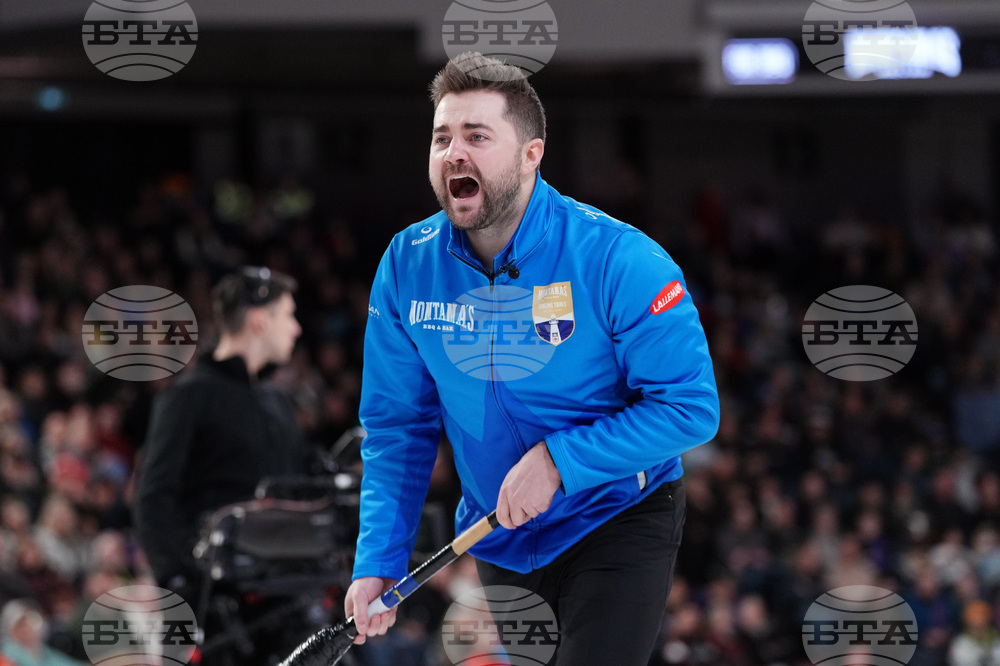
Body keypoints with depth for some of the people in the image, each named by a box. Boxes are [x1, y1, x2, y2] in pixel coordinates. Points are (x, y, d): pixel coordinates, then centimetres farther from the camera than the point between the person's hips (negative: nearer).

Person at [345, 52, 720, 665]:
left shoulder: (617, 260, -21)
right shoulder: (408, 266, -7)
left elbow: (692, 408, -21)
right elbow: (398, 428, 1)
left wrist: (558, 459, -26)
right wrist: (379, 561, -9)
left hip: (617, 525, -5)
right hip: (499, 543, 5)